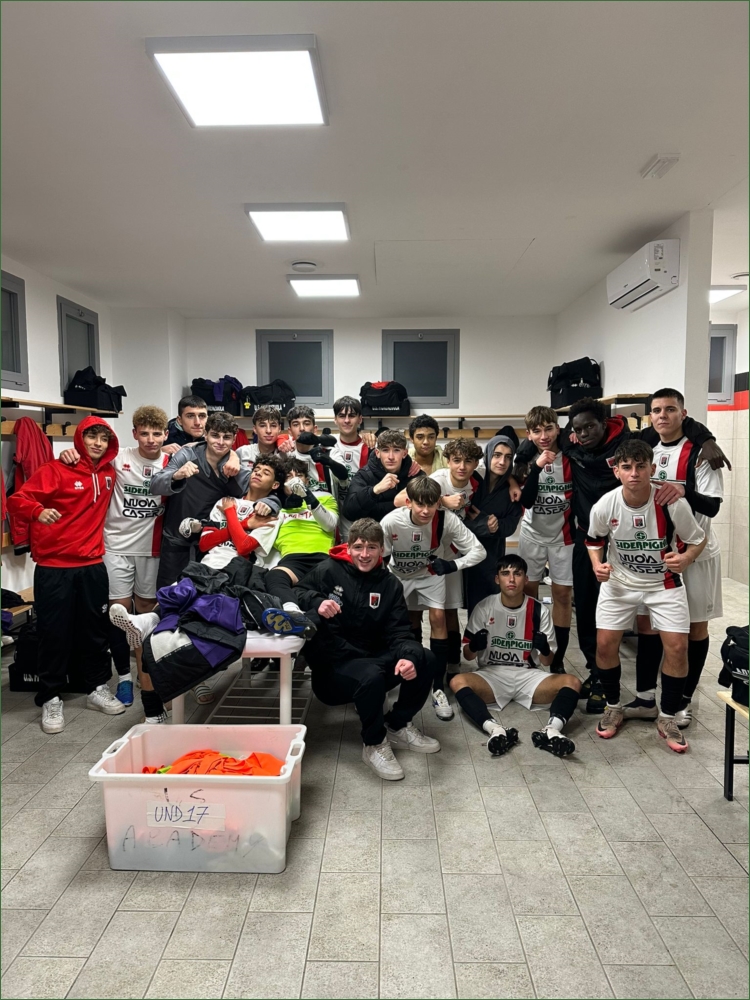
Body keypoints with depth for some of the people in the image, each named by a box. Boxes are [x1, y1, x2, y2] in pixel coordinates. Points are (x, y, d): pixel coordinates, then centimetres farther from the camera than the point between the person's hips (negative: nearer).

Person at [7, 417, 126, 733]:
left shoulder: (109, 474, 8)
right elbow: (17, 500, -14)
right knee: (54, 633, 3)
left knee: (96, 630, 12)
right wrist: (39, 511, -34)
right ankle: (51, 699, 17)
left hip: (92, 566, 5)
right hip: (53, 567, -4)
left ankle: (98, 689, 26)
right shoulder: (55, 470, -8)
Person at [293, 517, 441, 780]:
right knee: (371, 676, -36)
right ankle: (374, 744, -8)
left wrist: (407, 656, -25)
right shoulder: (328, 571, -6)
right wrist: (317, 602, -32)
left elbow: (399, 632, -3)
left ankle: (398, 726, 5)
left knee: (424, 659, -16)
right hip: (333, 662, -5)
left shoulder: (390, 584, 4)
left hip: (374, 657, 5)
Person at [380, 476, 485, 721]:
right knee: (408, 623, 5)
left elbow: (479, 551, -27)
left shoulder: (447, 520, -33)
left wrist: (453, 565, -41)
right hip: (399, 575, 1)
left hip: (432, 574, 0)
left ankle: (438, 688, -7)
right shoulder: (391, 522, -34)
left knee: (438, 618, -15)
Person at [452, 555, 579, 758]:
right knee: (458, 682, -31)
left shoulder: (540, 611, -1)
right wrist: (474, 646, -22)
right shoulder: (484, 608, -3)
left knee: (572, 682, -23)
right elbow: (467, 655, 2)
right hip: (492, 674, -1)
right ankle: (495, 729, -49)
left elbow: (547, 662, 2)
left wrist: (545, 650, -22)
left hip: (527, 675, 1)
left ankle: (551, 729, -46)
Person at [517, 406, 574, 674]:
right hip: (533, 535, 1)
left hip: (563, 535, -1)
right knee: (528, 590, 8)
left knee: (563, 593, 3)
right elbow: (526, 501, -20)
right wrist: (537, 467, -30)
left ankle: (558, 659, 13)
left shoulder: (571, 456, -13)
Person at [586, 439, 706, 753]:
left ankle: (667, 718, 15)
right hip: (619, 582, 1)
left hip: (664, 582, -1)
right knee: (605, 644, -4)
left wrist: (686, 558, -29)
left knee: (677, 646, -8)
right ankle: (613, 707, 22)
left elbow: (698, 539, -8)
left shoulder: (673, 503, -23)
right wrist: (597, 565, -17)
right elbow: (594, 540, 2)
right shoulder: (604, 506, -18)